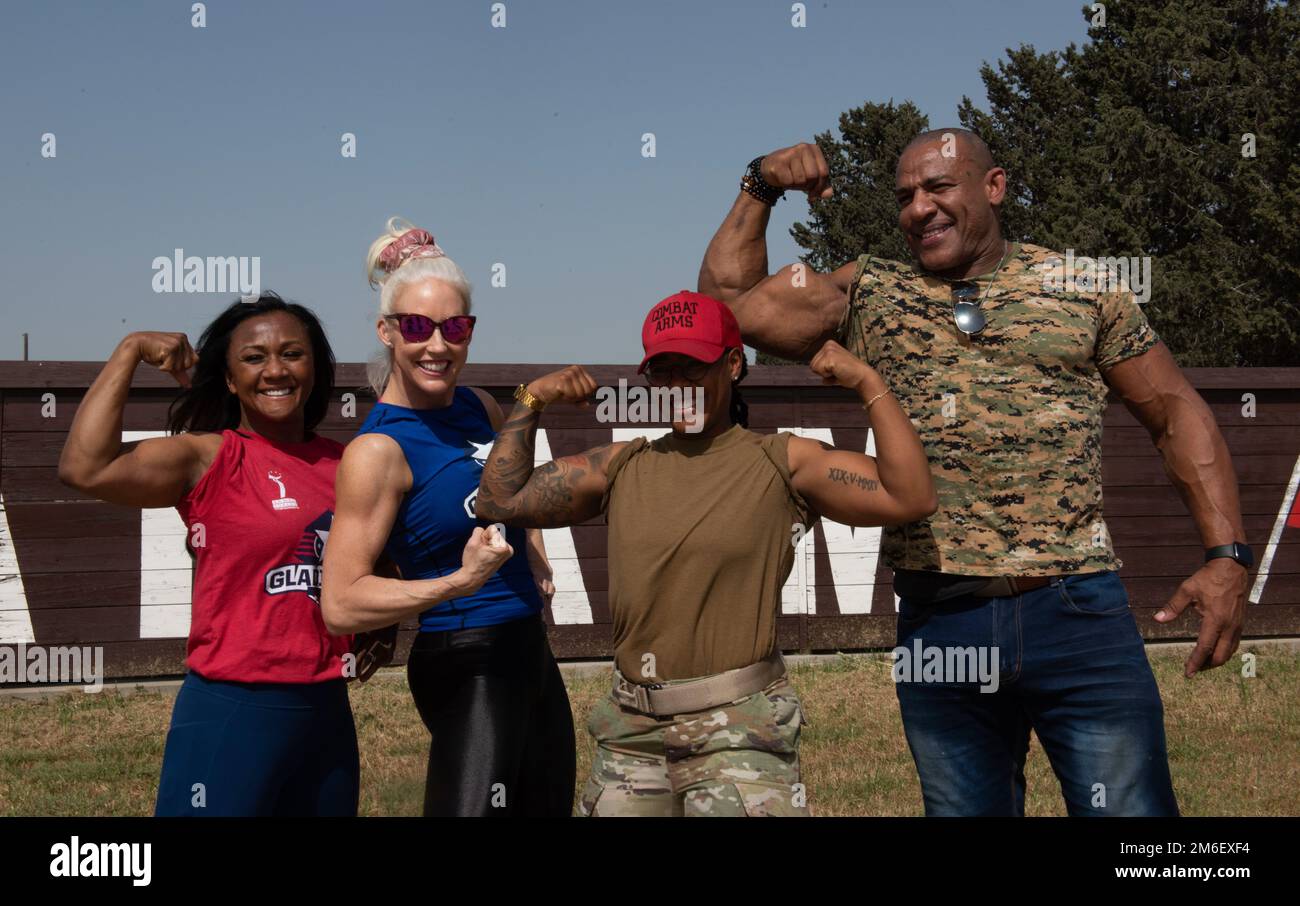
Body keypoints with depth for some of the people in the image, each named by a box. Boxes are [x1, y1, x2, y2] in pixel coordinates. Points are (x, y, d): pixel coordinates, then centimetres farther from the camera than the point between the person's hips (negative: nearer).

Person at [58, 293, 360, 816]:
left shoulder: (343, 463, 8)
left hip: (327, 711, 6)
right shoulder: (207, 458, -7)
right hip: (231, 713, -6)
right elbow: (84, 469, -23)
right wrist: (131, 350, -15)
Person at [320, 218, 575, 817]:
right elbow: (341, 604, -24)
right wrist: (459, 582, -31)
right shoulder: (378, 449, -18)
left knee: (549, 805, 17)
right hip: (467, 668, -8)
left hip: (530, 653, 8)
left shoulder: (481, 408, 5)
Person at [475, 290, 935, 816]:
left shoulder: (782, 463, -1)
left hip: (738, 731, -4)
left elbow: (910, 499, -10)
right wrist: (530, 401, 10)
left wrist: (868, 384, -9)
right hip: (631, 730, 4)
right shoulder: (621, 467, 10)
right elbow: (501, 501, 13)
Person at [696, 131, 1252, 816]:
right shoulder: (871, 296, 11)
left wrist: (1225, 556, -2)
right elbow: (728, 302, 8)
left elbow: (1175, 412, 7)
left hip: (1077, 611, -2)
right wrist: (760, 190, 4)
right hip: (936, 624, 2)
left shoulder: (1083, 287, 7)